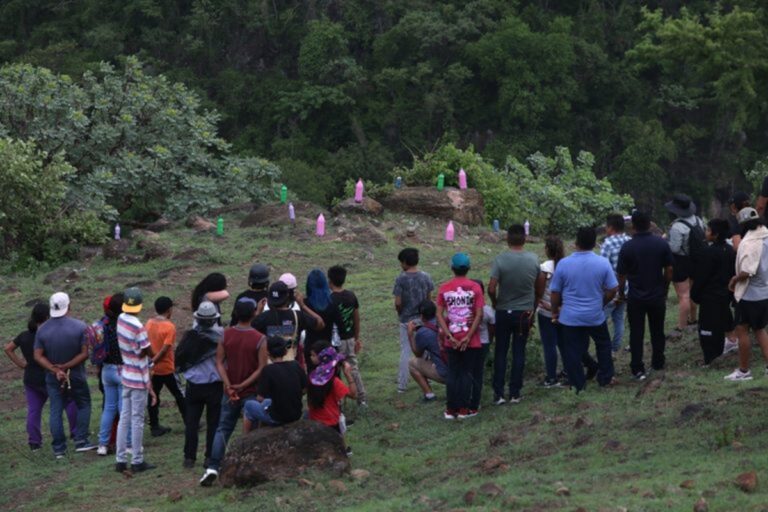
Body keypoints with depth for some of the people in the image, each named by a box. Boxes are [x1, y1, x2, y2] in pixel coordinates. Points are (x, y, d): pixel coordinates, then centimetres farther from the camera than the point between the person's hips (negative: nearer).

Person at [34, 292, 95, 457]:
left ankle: (59, 449, 9)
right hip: (76, 376, -2)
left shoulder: (42, 329, -6)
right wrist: (66, 367, -13)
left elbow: (38, 356, -8)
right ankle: (81, 441, 8)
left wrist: (55, 370, -13)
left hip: (53, 378, 2)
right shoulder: (79, 326, -13)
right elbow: (84, 354, -15)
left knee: (56, 411, 8)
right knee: (83, 405, 17)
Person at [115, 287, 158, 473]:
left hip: (126, 376, 7)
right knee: (137, 419, 0)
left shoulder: (120, 320, -1)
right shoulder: (138, 327, -22)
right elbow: (148, 352, -14)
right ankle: (137, 461, 7)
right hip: (139, 379, -7)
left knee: (124, 418, 11)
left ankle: (121, 460, 13)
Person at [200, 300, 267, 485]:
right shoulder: (260, 339, -12)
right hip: (252, 392, -3)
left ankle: (213, 467, 1)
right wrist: (243, 385, -13)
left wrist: (229, 386, -7)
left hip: (230, 392, 3)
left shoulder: (226, 334, -2)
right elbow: (262, 368, -15)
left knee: (223, 429, 11)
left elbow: (219, 362, -3)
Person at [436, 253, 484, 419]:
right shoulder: (475, 288, -7)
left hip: (451, 341, 2)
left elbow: (439, 315, -5)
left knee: (452, 374, 10)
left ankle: (451, 410, 10)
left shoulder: (444, 288, -1)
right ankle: (464, 409, 6)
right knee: (466, 373, 6)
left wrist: (450, 337, -6)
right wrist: (468, 337, -11)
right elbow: (479, 315, -12)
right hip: (471, 341, -2)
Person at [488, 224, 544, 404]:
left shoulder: (500, 260, -16)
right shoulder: (534, 259, -6)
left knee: (500, 353, 8)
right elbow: (540, 286, 4)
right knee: (519, 353, 9)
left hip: (504, 312, -2)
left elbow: (491, 289, -17)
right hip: (525, 313, 2)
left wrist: (495, 302, 3)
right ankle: (515, 394, 11)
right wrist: (534, 305, 18)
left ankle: (498, 394, 7)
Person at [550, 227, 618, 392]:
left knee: (572, 351, 10)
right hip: (596, 316, 1)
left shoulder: (563, 264, -12)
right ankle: (605, 378, 30)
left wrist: (555, 311, 12)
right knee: (603, 345, 23)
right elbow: (612, 290, -4)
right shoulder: (603, 263, -10)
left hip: (570, 317, -1)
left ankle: (578, 385, 15)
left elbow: (555, 292, -4)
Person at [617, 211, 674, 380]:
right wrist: (664, 289, 13)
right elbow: (669, 269, -1)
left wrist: (621, 293, 8)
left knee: (636, 333, 4)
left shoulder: (627, 247, -13)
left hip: (636, 298, -2)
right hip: (657, 296, 2)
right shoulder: (662, 244, -5)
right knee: (657, 331, 17)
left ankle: (637, 369, 1)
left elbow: (622, 274, -8)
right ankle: (658, 363, 27)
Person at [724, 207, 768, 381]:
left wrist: (734, 280, -11)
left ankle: (744, 370, 12)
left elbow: (747, 271, -27)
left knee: (742, 330, 5)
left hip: (750, 295, -8)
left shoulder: (749, 243, -21)